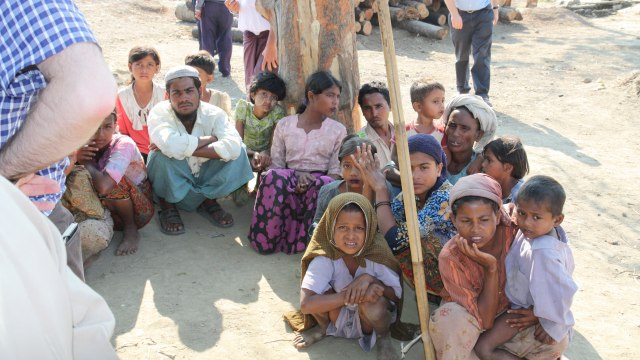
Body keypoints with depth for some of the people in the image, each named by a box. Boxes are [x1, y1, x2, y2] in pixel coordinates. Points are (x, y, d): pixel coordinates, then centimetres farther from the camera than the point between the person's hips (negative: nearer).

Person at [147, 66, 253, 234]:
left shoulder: (213, 113, -13)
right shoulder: (159, 112, -18)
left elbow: (233, 147, -33)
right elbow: (171, 144, -41)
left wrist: (184, 148, -33)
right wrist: (210, 139, -26)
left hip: (206, 182, 3)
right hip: (172, 188, -2)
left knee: (237, 151, -20)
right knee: (163, 154, -32)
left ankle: (208, 200, 2)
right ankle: (167, 205, -5)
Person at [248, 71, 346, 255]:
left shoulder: (338, 130, 8)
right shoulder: (284, 125, 9)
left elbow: (336, 170, 3)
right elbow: (276, 163, 6)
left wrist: (310, 182, -18)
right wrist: (296, 176, -17)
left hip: (319, 181, 0)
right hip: (289, 181, 0)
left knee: (325, 185, -37)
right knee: (274, 177, -35)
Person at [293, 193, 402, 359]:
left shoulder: (377, 252, -23)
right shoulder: (324, 256, -24)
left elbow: (396, 295, -15)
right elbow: (306, 305, -34)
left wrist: (369, 279, -33)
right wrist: (348, 295, -40)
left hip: (369, 318, -1)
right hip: (337, 317, 1)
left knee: (373, 303, -35)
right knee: (322, 292, -29)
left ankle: (383, 338, 1)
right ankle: (324, 328, 7)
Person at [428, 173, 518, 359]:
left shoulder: (514, 233, -21)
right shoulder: (451, 258, -24)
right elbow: (485, 320, -23)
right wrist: (491, 268, -33)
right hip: (466, 317, -3)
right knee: (448, 319, -32)